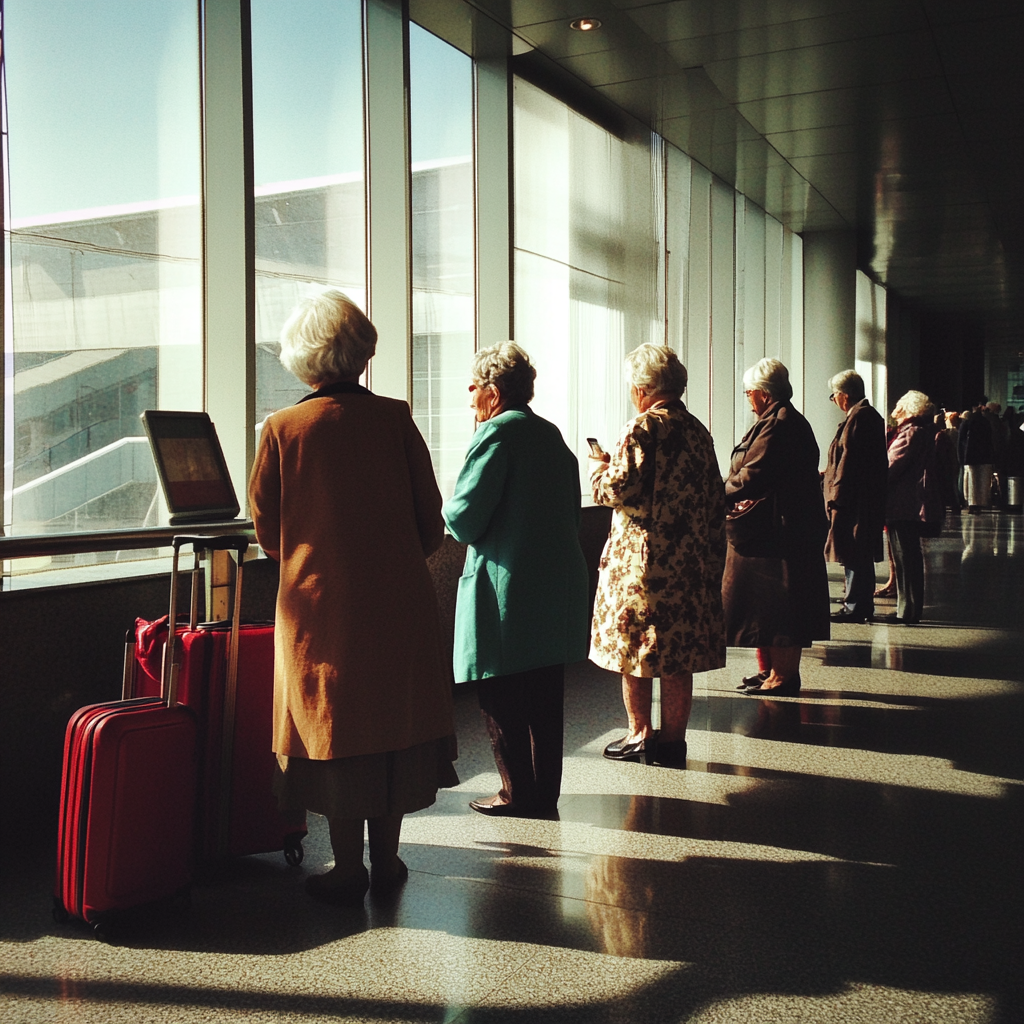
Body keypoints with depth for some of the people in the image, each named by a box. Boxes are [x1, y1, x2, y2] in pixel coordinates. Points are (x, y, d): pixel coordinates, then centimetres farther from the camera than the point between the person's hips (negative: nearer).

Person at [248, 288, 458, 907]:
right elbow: (430, 520, -1)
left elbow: (266, 527, 0)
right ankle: (386, 860, 24)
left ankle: (349, 870, 17)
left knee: (334, 726, 9)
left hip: (320, 604, -1)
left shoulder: (283, 428, -8)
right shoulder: (395, 419, -6)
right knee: (393, 719, 13)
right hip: (398, 601, 2)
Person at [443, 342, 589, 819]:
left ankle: (518, 792, 10)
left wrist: (452, 511, 5)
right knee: (544, 697, 14)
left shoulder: (496, 432, -11)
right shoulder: (552, 435, 13)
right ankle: (545, 791, 22)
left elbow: (464, 519, -16)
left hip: (508, 592, -8)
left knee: (501, 699, 4)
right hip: (558, 591, 8)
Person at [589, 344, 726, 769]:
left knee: (633, 649, 6)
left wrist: (599, 469, 2)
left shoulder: (642, 429, -11)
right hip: (693, 559, 7)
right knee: (680, 653, 9)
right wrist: (710, 552, 19)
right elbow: (715, 497, 13)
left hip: (641, 561, -6)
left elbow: (620, 489, -19)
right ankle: (673, 740, 16)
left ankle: (640, 736, 13)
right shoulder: (698, 430, 10)